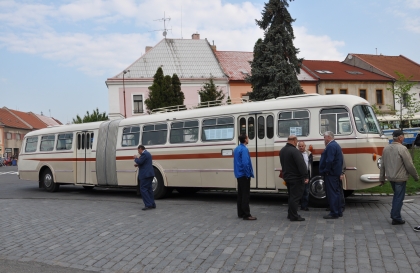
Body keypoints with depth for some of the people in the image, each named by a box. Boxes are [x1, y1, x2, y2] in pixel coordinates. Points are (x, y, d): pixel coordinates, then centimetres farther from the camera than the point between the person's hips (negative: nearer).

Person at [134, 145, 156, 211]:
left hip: (145, 175, -10)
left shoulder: (144, 154, -13)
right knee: (149, 189, 12)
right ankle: (152, 204, 14)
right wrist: (138, 165, 14)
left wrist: (136, 158, -3)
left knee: (143, 189, -9)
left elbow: (140, 162, -21)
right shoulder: (147, 153, 20)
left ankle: (148, 205, -12)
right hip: (149, 174, 10)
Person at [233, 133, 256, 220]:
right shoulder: (244, 149, -16)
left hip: (239, 175, 9)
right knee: (245, 195, -6)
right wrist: (248, 174, -17)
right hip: (244, 175, -9)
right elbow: (245, 163, -24)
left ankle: (240, 213, 18)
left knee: (240, 194, 13)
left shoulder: (236, 149, 13)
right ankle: (246, 215, -4)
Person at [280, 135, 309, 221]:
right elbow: (301, 165, -26)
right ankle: (294, 216, 0)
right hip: (295, 178, -9)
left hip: (287, 176, 9)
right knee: (295, 196, -3)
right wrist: (305, 176, -25)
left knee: (291, 196, 19)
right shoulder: (294, 151, -22)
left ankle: (290, 214, 26)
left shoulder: (282, 150, 9)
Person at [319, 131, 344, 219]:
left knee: (332, 193, -7)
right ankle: (338, 212, 23)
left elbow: (329, 161, -25)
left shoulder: (331, 146, -17)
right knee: (336, 192, 15)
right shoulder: (336, 145, 17)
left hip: (331, 174, -11)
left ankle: (334, 213, -4)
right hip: (336, 173, 11)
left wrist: (325, 171, -16)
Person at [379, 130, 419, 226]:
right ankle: (396, 218, 9)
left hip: (390, 178, 7)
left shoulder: (386, 149, 6)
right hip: (400, 178, -7)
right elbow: (409, 165, -15)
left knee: (396, 196, 22)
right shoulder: (402, 149, -17)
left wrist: (382, 178, 17)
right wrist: (416, 176, -1)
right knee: (399, 198, 3)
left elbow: (382, 165, 10)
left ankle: (394, 214, 27)